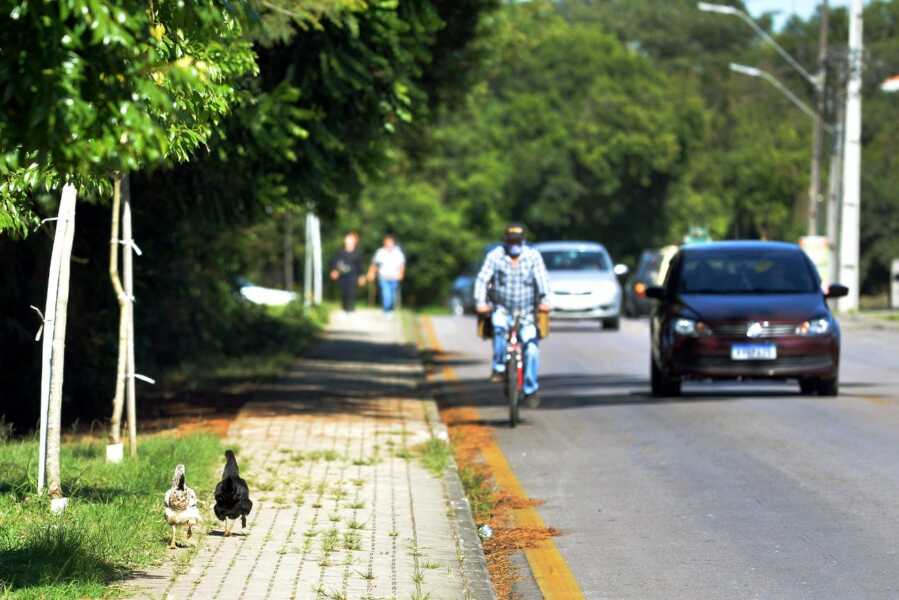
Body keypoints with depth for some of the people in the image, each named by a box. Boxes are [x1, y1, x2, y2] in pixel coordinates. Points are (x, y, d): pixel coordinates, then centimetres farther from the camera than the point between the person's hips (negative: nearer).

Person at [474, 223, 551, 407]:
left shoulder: (533, 256, -4)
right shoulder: (495, 256, -5)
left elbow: (542, 279, -14)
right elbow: (482, 279, -11)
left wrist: (544, 300, -31)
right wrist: (480, 302, -26)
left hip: (526, 312, 0)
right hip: (502, 309, 0)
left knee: (531, 347, -15)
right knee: (499, 325, -34)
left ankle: (531, 390, -4)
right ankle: (499, 367, -20)